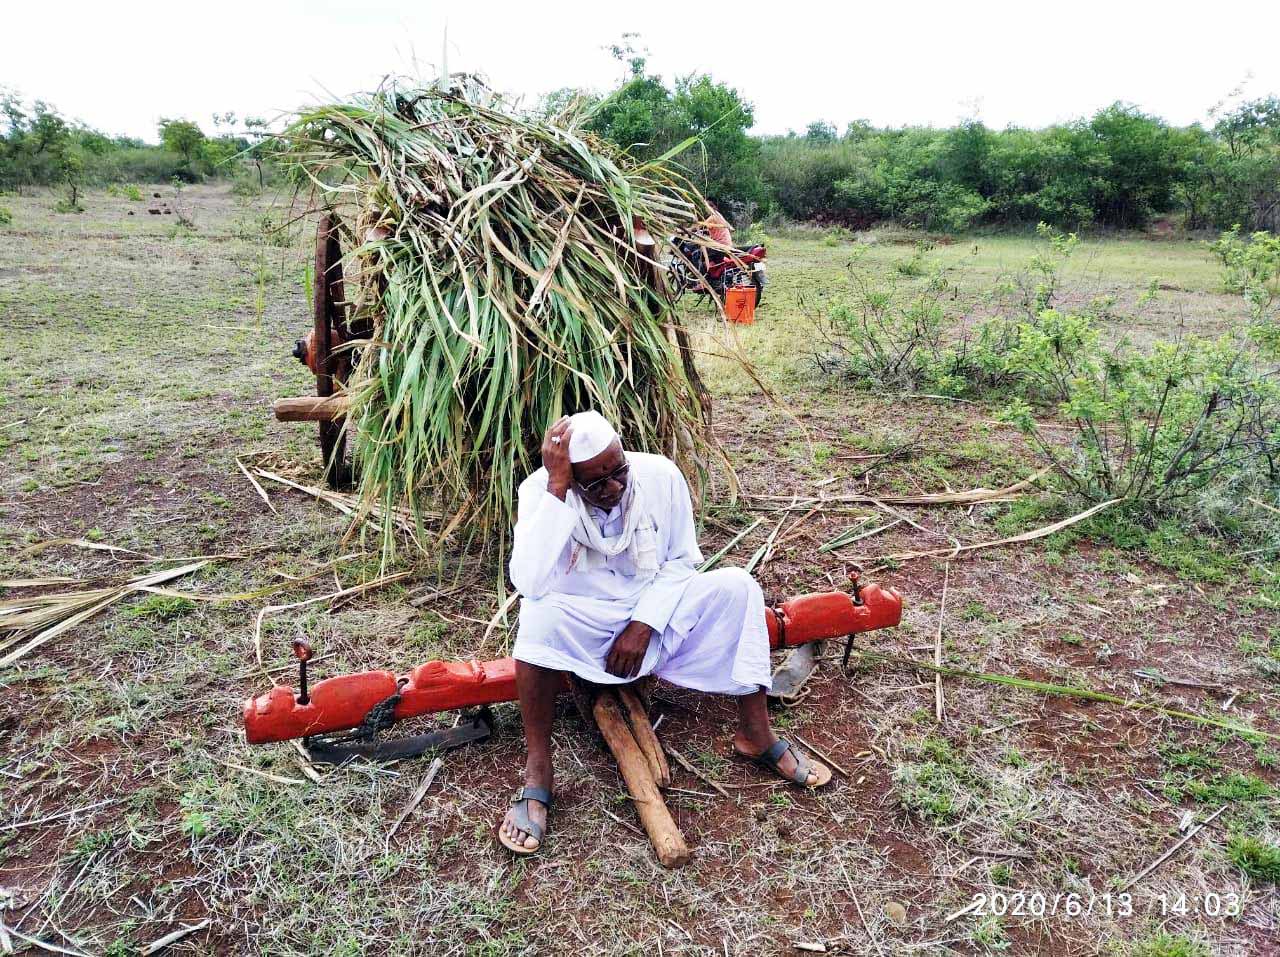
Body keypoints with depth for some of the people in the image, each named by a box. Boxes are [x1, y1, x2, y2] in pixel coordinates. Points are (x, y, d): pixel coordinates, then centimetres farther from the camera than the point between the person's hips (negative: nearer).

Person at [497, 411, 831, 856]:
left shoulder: (660, 474, -15)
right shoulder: (541, 490, -23)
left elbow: (682, 561, -5)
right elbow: (529, 584, -38)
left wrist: (644, 624, -17)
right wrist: (556, 489, -40)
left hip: (654, 613, 3)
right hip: (581, 624, -2)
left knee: (735, 585, -20)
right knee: (539, 613, -36)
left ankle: (755, 735, -10)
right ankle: (537, 769, -25)